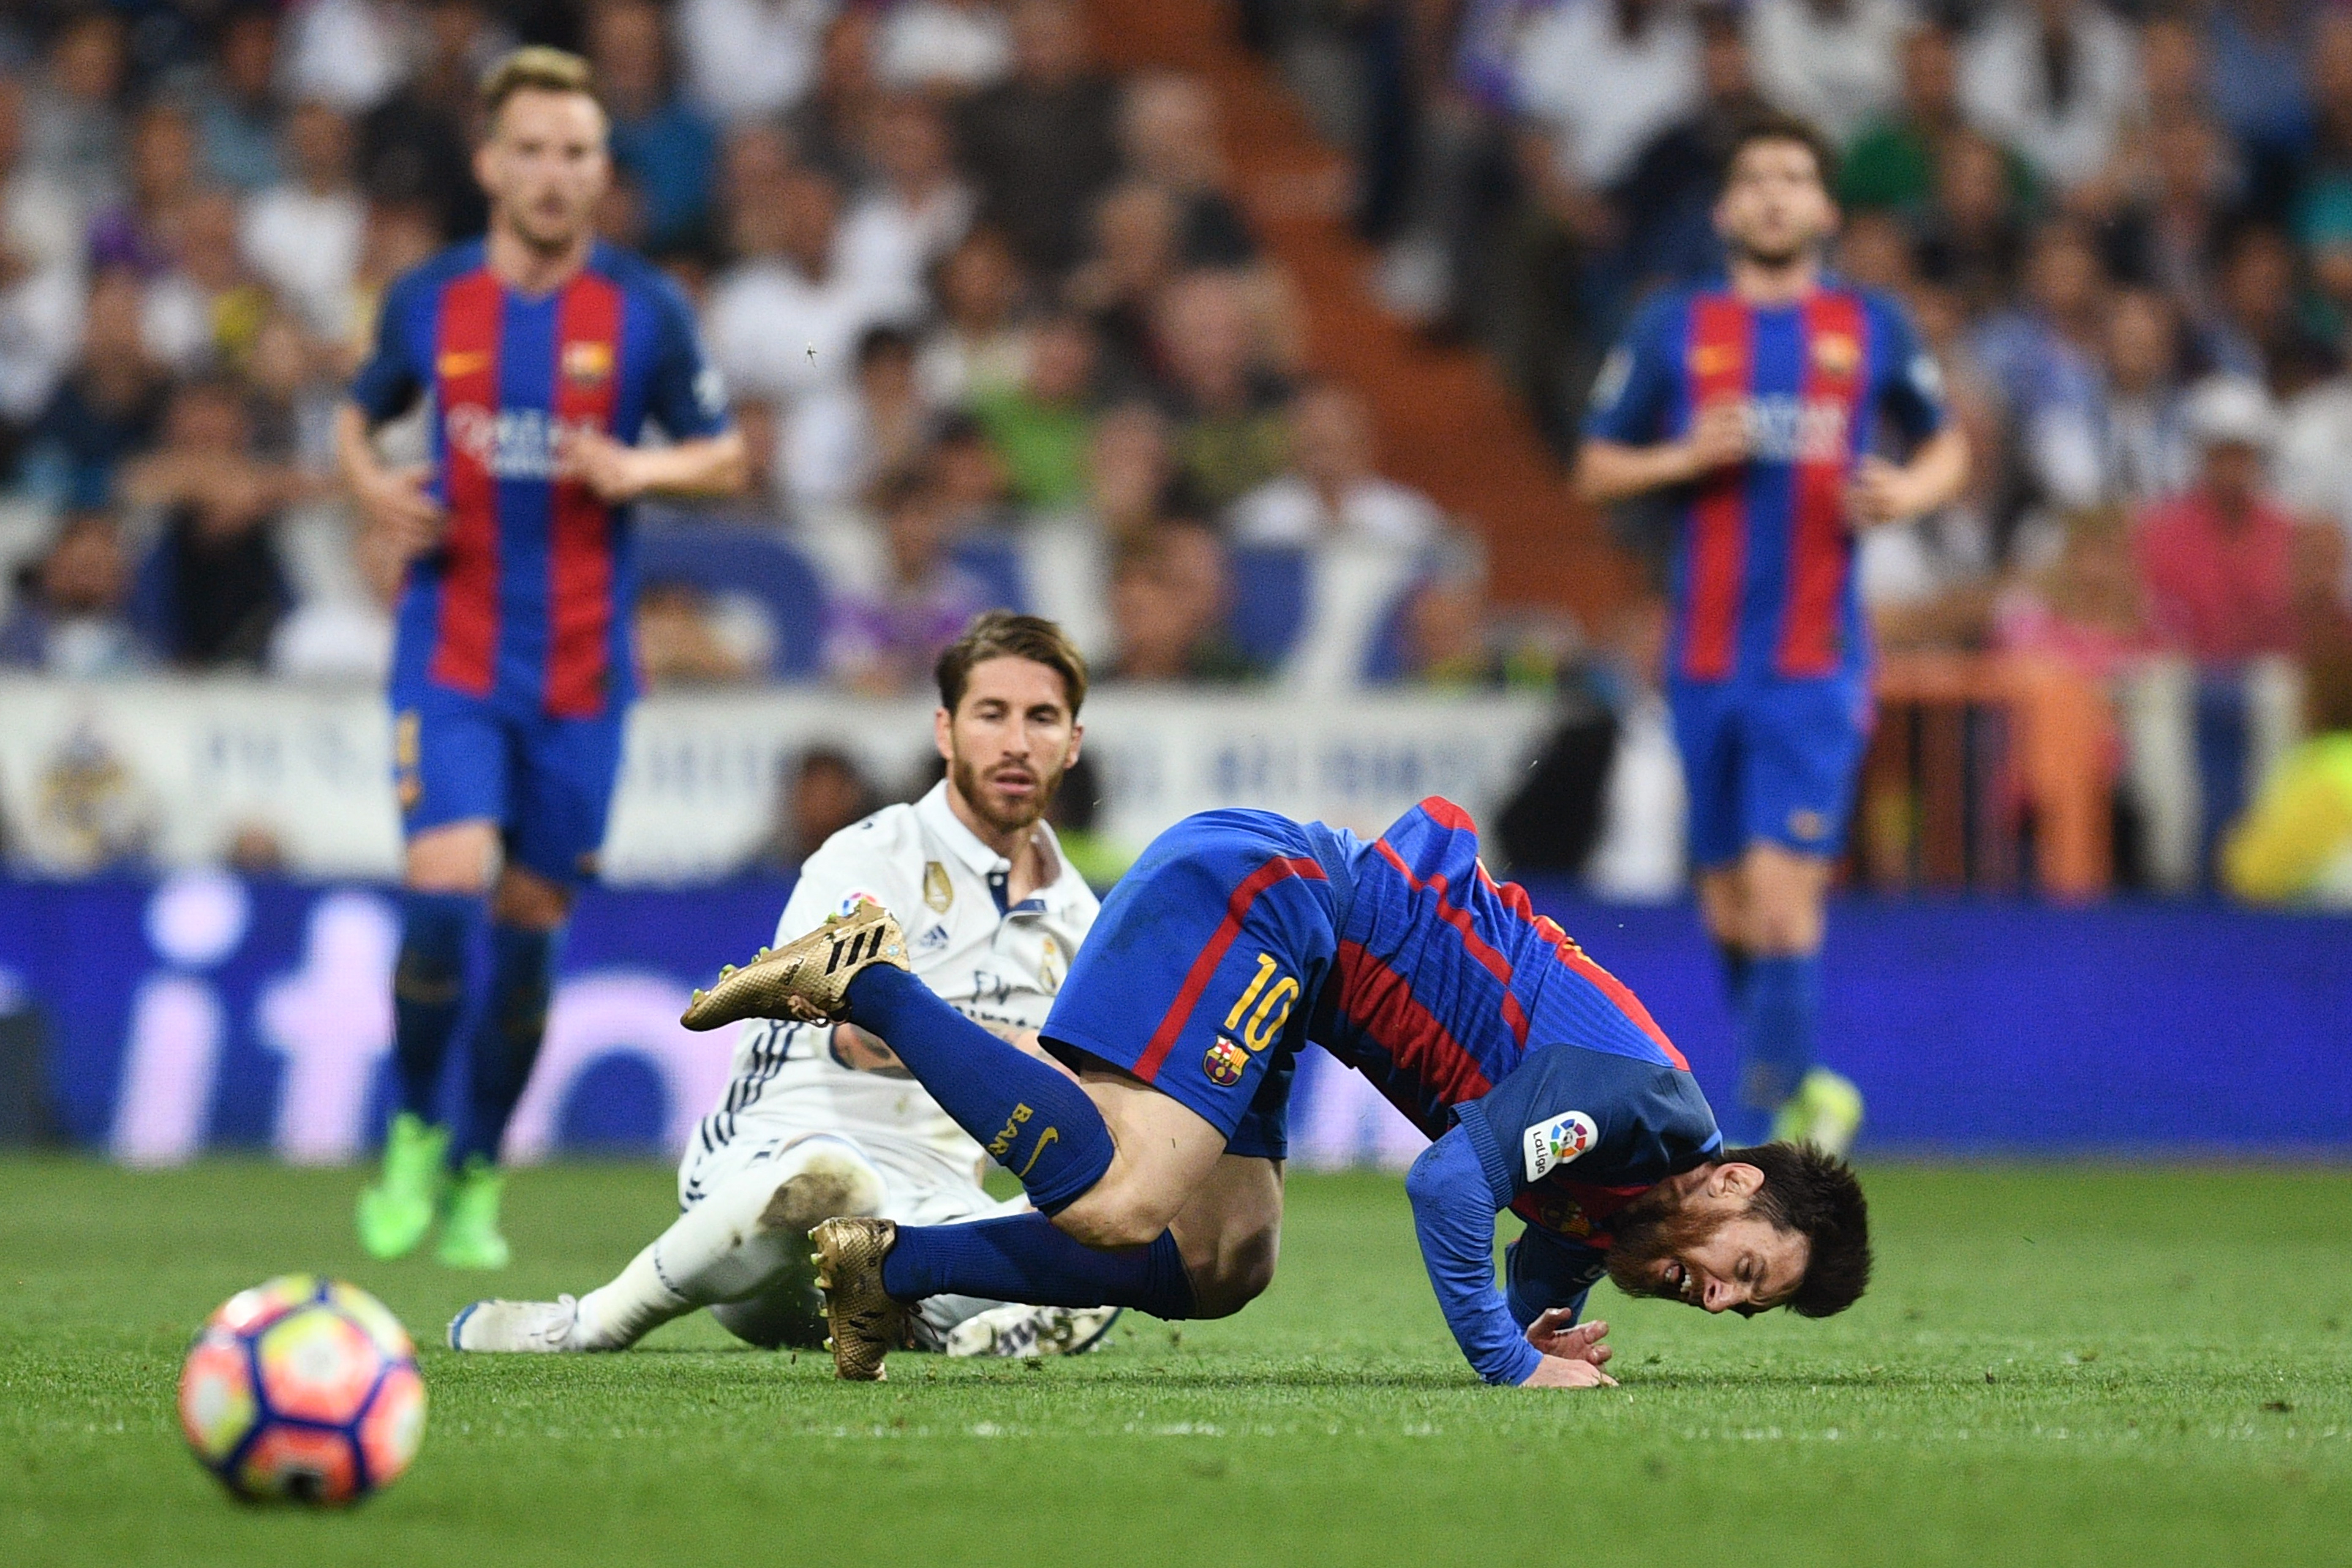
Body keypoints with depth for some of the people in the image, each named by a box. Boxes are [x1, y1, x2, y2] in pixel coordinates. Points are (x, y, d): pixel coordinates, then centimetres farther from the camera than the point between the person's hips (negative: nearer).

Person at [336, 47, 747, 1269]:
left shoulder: (645, 311, -2)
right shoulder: (428, 301, 1)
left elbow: (726, 459, 6)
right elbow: (357, 417, 18)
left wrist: (640, 470, -15)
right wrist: (376, 488, -4)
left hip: (581, 666, 1)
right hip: (452, 653, -1)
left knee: (531, 923, 5)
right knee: (445, 894, -17)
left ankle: (477, 1173, 22)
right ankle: (413, 1133, 5)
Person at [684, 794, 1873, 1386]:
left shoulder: (1610, 1207, 12)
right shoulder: (1630, 1095, -16)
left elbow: (1527, 1300, 23)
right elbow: (1447, 1185, -26)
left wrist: (1541, 1343, -1)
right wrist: (1510, 1361, -18)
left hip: (1263, 945, 9)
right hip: (1250, 891, -9)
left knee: (1222, 1265, 3)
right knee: (1119, 1205, -24)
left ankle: (888, 1266, 5)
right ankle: (862, 983, -14)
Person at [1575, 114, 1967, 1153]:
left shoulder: (1872, 330, 6)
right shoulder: (1673, 330, 7)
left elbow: (1947, 447, 18)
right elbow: (1596, 472, 10)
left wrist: (1910, 492, -4)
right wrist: (1685, 458, -8)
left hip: (1817, 662, -2)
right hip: (1707, 662, 2)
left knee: (1782, 887, -15)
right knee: (1729, 903, 8)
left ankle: (1779, 1101, -6)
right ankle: (1795, 1087, 28)